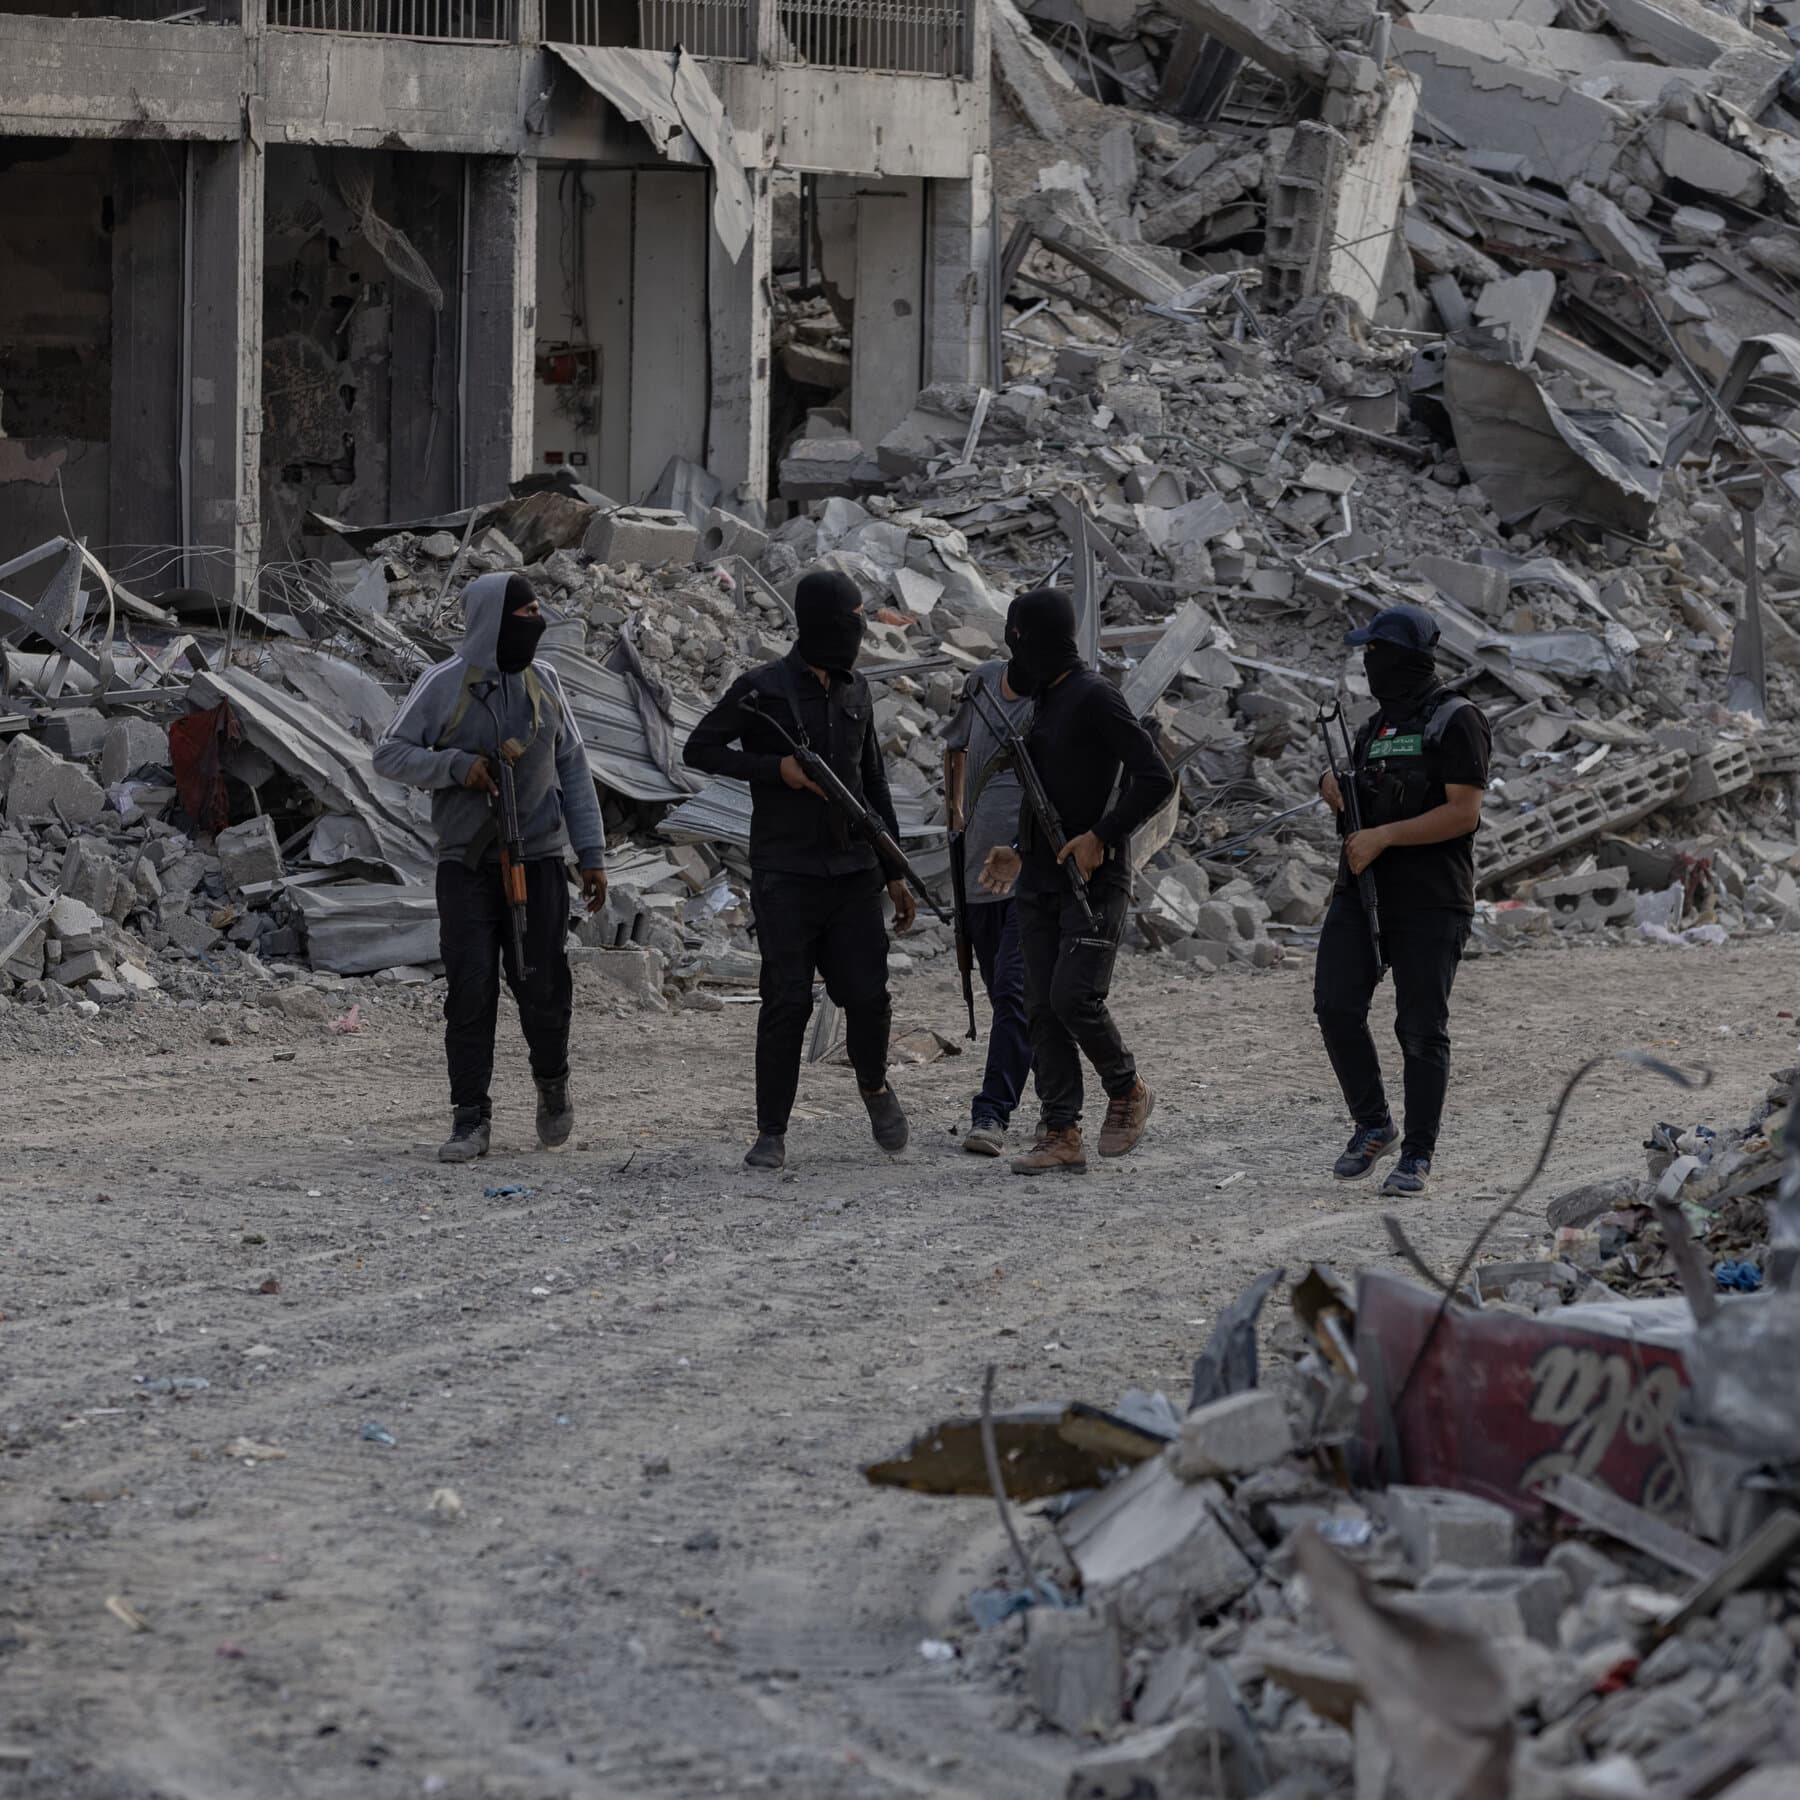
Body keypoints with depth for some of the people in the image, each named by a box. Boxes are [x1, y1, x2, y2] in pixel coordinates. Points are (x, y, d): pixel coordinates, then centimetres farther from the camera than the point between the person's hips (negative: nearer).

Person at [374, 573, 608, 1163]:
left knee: (542, 985, -3)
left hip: (537, 859, 2)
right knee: (470, 989, -6)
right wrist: (455, 765, -16)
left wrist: (592, 854, 8)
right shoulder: (444, 686, -4)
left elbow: (572, 767, 12)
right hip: (466, 865, -2)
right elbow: (389, 754, -1)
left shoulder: (542, 682, 7)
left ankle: (552, 1083, 23)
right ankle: (470, 1118, 0)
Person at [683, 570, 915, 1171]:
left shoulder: (855, 691, 12)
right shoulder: (762, 689, -4)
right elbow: (699, 749, -2)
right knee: (787, 1003, -6)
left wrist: (895, 872, 17)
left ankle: (873, 1084, 27)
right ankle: (772, 1132, 3)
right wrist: (777, 768, -13)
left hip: (853, 874, 4)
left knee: (867, 995, -2)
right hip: (786, 876, -4)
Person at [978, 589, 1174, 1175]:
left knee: (1074, 996, -17)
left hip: (1094, 880, -9)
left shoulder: (1095, 698, -12)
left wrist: (1101, 837, -19)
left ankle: (1127, 1091, 7)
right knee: (1042, 1009, 3)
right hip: (1041, 884, 9)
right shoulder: (1044, 702, 17)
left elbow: (1156, 778, -17)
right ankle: (1061, 1134, 4)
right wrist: (1023, 854, 19)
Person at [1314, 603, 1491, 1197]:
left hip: (1429, 902, -7)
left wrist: (1384, 836, -18)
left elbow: (1463, 812, -15)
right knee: (1335, 1005, -7)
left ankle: (1417, 1157, 5)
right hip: (1361, 893, 7)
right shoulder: (1377, 727, 18)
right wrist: (1333, 787, 3)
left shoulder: (1456, 722, -6)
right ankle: (1372, 1126, 9)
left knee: (1421, 1030, -3)